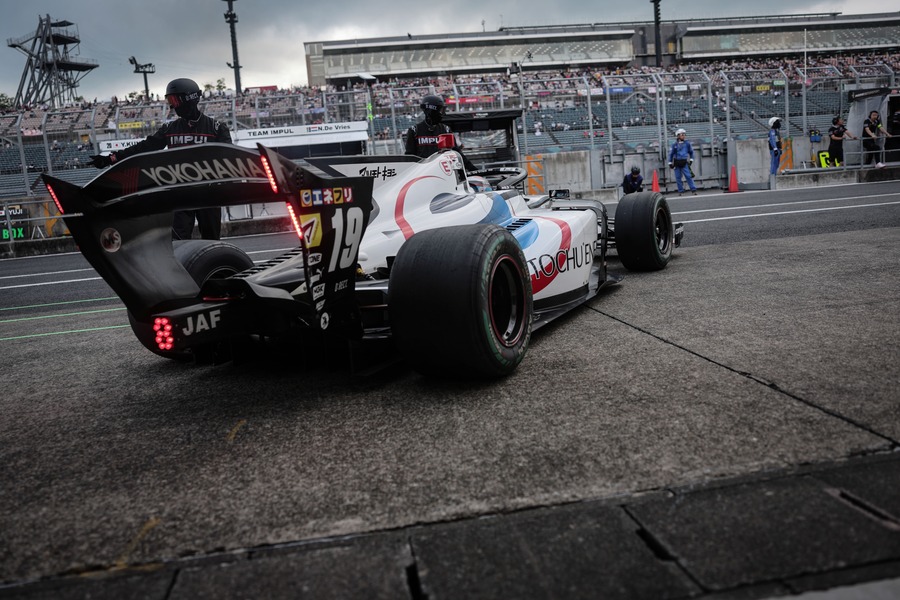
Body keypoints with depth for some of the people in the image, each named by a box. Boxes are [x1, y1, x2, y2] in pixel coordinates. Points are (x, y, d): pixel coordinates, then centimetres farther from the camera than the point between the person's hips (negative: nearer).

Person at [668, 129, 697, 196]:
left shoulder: (687, 143, 4)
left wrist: (691, 159, 11)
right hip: (676, 163, 1)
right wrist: (670, 163, 6)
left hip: (684, 163, -1)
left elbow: (691, 152, 17)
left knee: (688, 176, -10)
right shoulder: (674, 144, 2)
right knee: (678, 178, 3)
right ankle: (680, 191, 14)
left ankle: (693, 190, -8)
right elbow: (671, 153, 9)